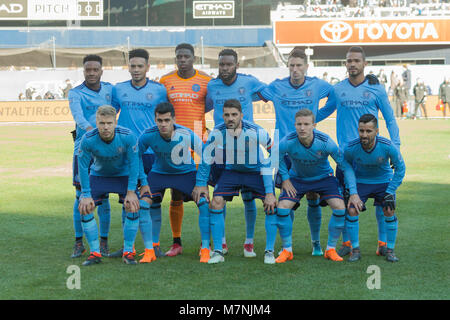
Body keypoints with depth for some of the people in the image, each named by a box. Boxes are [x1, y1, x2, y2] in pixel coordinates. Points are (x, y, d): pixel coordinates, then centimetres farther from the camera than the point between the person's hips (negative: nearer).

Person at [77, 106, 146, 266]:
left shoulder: (127, 136, -29)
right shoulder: (87, 140, -28)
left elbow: (134, 163, -18)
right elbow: (83, 167, -17)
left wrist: (131, 191, -19)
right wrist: (86, 195, -18)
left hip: (124, 175, -1)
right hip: (98, 175, 1)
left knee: (133, 207, -19)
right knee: (84, 207, -16)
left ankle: (128, 252, -4)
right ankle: (95, 252, -6)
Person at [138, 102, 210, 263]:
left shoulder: (187, 134, -28)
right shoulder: (148, 135, -24)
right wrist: (143, 182, -11)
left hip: (186, 172, -1)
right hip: (158, 173, 1)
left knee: (205, 204, -20)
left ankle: (205, 249, -7)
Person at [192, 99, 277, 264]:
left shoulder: (258, 133, -28)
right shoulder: (217, 133, -20)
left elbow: (267, 164, -22)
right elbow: (206, 159, -3)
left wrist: (269, 193, -25)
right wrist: (201, 184, -1)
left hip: (257, 171, -2)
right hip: (231, 171, 2)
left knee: (272, 205, -16)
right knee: (216, 203, -14)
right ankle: (218, 252, -4)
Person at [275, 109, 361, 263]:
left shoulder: (325, 142, -29)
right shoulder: (288, 142, -28)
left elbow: (345, 165, -18)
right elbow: (277, 157, -3)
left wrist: (353, 192, -21)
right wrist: (285, 179, -6)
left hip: (323, 178, 0)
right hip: (297, 178, 1)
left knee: (340, 208, -19)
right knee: (282, 208, -18)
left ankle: (330, 249, 1)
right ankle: (287, 250, 2)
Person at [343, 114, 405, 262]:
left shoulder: (387, 146, -29)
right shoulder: (351, 148, -27)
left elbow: (400, 167, -12)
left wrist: (390, 192, -14)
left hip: (383, 180, -1)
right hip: (360, 181, 1)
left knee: (389, 211, -14)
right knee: (352, 211, -14)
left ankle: (389, 249, 4)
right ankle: (355, 249, 1)